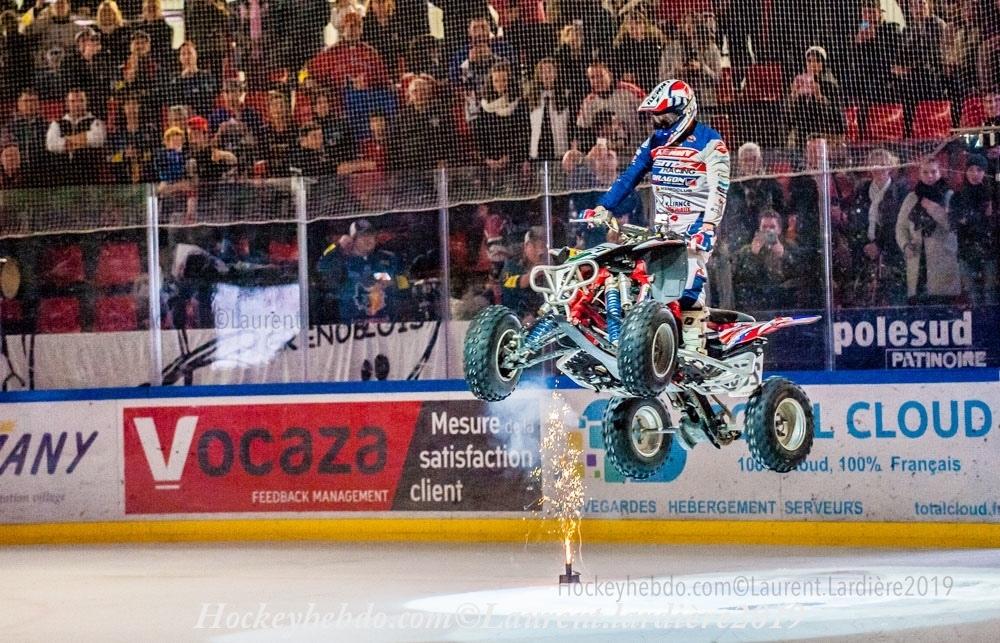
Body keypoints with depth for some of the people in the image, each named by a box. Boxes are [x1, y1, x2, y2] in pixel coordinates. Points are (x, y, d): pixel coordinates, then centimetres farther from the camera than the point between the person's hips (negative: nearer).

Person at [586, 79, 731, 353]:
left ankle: (693, 351, -18)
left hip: (695, 226, -7)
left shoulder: (709, 143, -7)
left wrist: (708, 226, -29)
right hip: (662, 228, 7)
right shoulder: (655, 142, 14)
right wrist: (604, 207, 2)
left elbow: (718, 189, -16)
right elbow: (629, 177, 13)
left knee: (688, 288, -20)